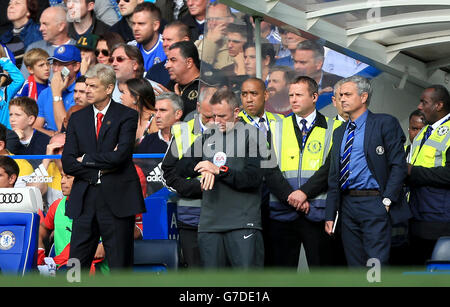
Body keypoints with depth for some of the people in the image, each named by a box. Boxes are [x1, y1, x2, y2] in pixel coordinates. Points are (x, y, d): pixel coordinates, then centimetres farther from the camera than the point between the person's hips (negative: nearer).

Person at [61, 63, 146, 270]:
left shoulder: (127, 116, -1)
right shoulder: (77, 119, 12)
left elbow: (120, 155, -15)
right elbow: (67, 164, 4)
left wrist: (86, 159, -4)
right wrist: (101, 166, -7)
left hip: (118, 200, -4)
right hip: (84, 201, 4)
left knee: (120, 266, 0)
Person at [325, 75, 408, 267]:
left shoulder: (385, 123, 0)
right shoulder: (339, 132, 19)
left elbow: (398, 165, -7)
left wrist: (387, 200, -15)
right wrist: (330, 215, 11)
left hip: (374, 207, -6)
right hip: (347, 206, 6)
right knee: (355, 266, 7)